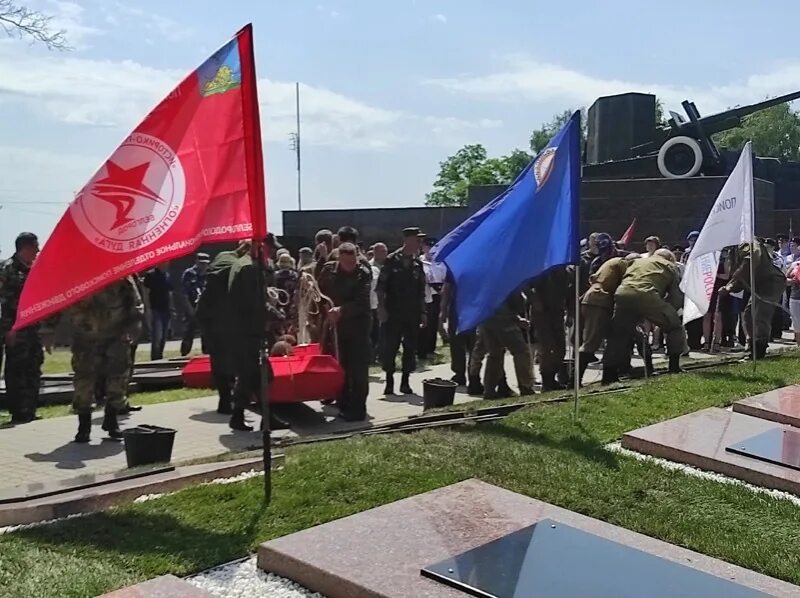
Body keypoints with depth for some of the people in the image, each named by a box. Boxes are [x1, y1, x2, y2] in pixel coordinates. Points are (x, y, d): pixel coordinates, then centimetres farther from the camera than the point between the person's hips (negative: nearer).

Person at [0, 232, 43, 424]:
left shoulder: (32, 270, 16)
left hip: (32, 328, 8)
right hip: (16, 330, -8)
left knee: (33, 371, 11)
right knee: (16, 371, -4)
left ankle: (29, 411, 19)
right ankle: (18, 412, 1)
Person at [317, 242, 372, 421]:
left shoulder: (364, 273, -9)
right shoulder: (329, 269, 0)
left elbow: (361, 302, -17)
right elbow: (319, 293, 12)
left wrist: (342, 310, -26)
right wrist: (325, 312, 3)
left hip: (358, 325, -3)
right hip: (335, 324, 3)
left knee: (358, 370, -4)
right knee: (340, 367, 8)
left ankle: (358, 408, 1)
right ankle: (344, 405, 18)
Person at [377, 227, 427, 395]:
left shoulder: (417, 264, 9)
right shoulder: (391, 260, -4)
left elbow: (421, 290, 14)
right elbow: (381, 286, -4)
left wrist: (422, 312, 10)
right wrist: (382, 307, -10)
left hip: (412, 314, 4)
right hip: (393, 313, -4)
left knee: (410, 348, 6)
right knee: (390, 347, -2)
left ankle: (405, 381, 15)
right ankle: (389, 381, 8)